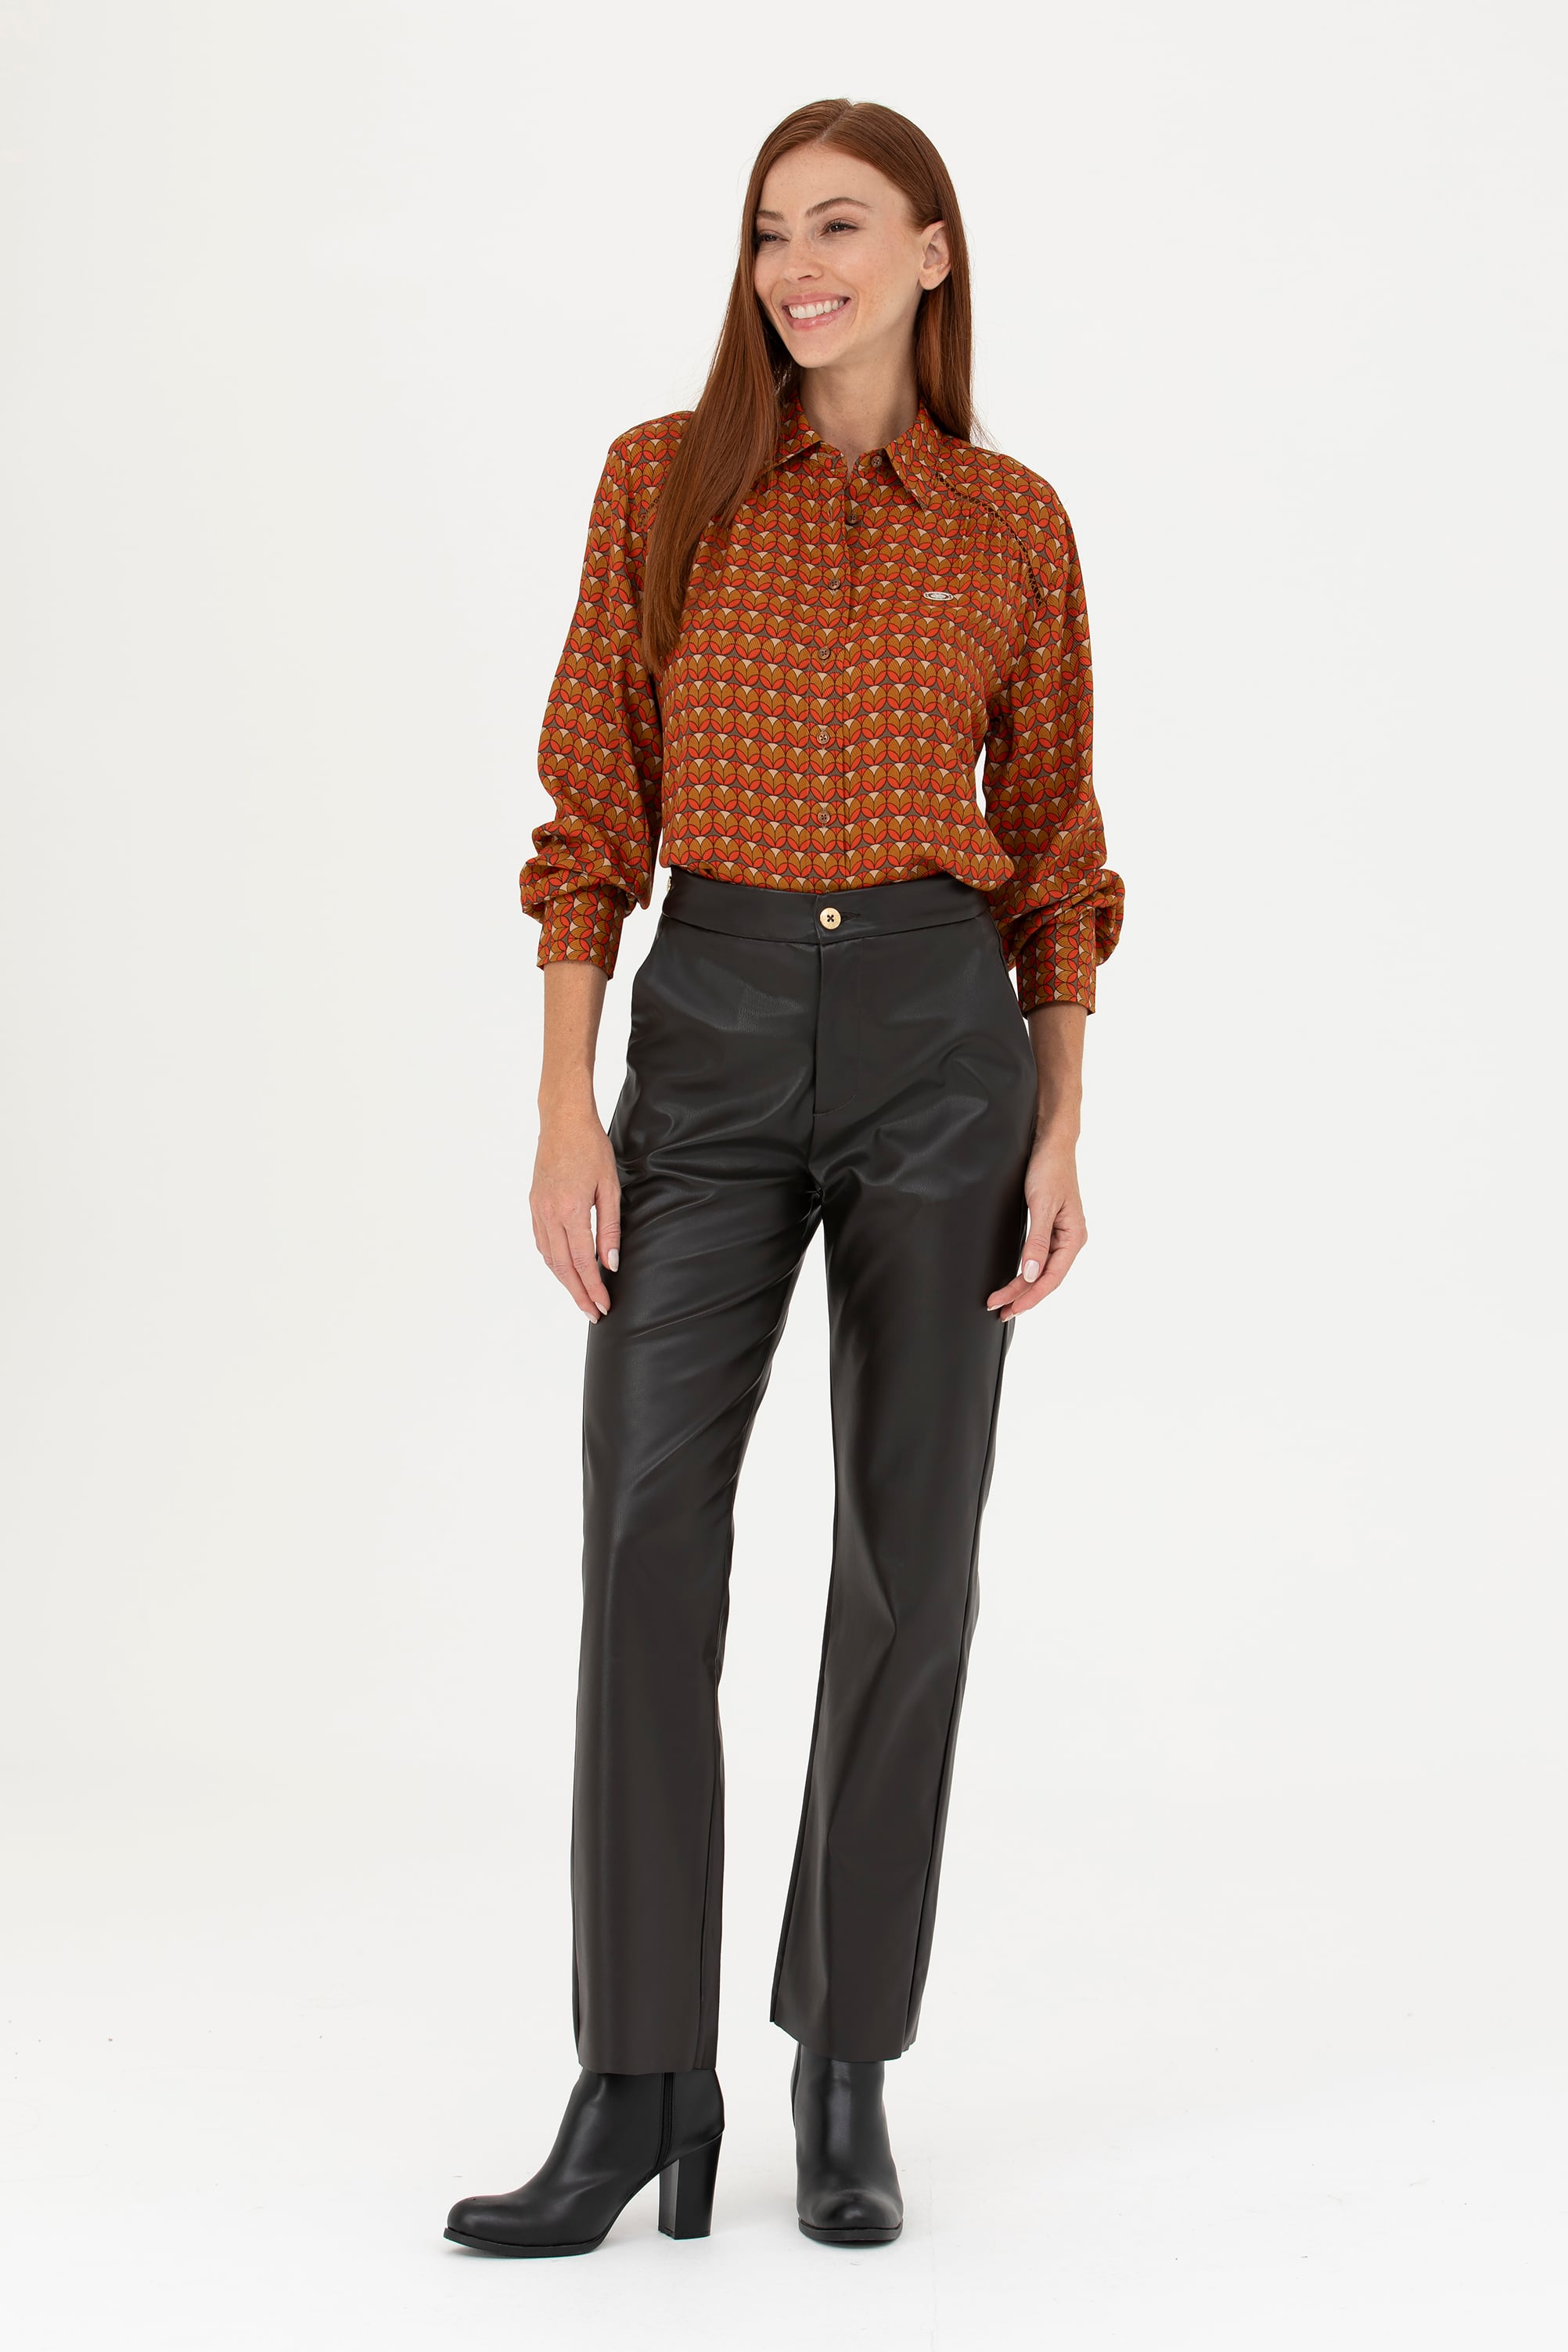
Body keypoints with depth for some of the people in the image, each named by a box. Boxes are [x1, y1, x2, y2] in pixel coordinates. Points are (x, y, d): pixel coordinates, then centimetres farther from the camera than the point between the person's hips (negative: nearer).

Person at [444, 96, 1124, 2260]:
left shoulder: (1012, 525, 5)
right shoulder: (665, 482, 4)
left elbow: (1053, 848, 8)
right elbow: (594, 810, 2)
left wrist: (1063, 1136, -1)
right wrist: (565, 1106, -6)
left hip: (937, 1037, 0)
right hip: (711, 1031, 0)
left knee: (910, 1557, 2)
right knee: (648, 1541, -8)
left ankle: (848, 2073, 16)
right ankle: (639, 2089, 2)